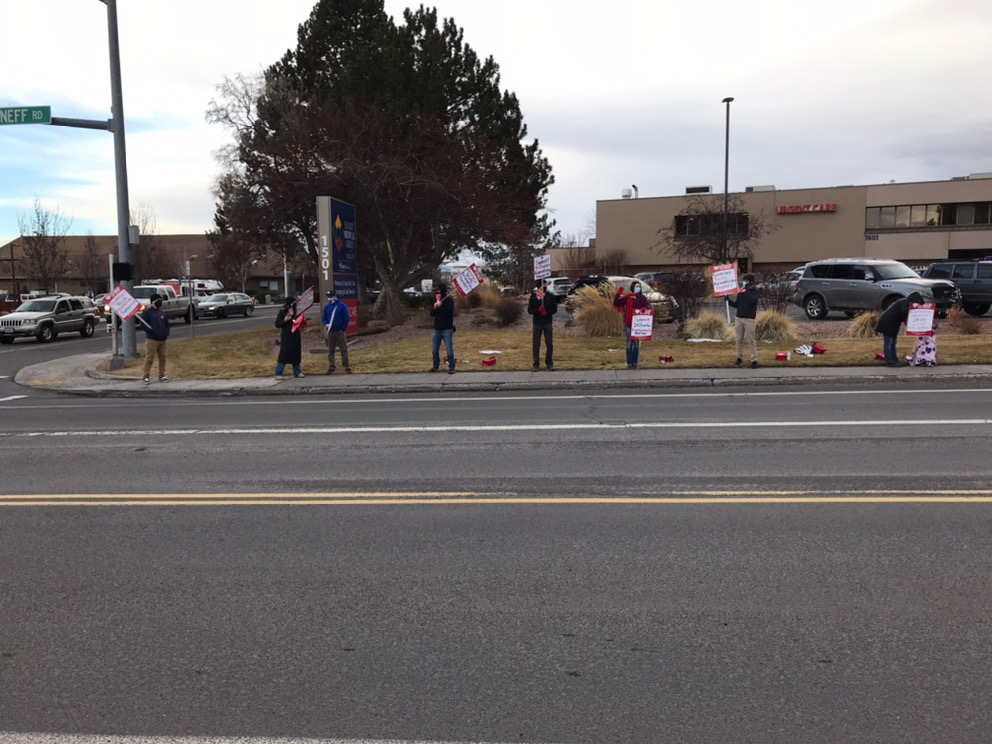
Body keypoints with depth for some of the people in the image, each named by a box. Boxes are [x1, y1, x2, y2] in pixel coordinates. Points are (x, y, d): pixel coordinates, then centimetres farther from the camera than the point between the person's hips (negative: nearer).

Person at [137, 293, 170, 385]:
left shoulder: (162, 313, 16)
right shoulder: (147, 312, -3)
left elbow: (167, 324, 22)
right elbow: (143, 325, -10)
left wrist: (166, 334, 4)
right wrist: (153, 332, -18)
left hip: (162, 339, 6)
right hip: (151, 339, -6)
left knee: (162, 358, 8)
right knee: (149, 358, -6)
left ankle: (162, 376, 17)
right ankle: (146, 377, -1)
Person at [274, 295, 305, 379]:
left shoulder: (297, 312, 11)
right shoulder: (282, 312, -3)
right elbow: (277, 324, -5)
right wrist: (285, 320, -19)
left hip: (296, 336, 6)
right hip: (286, 337, -6)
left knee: (296, 355, 10)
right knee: (283, 355, -7)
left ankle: (297, 372, 19)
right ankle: (278, 374, -3)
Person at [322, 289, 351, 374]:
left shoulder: (342, 306, -3)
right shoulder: (326, 307, 10)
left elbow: (347, 318, -4)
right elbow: (324, 318, 15)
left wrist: (343, 328, -8)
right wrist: (326, 324, -6)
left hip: (340, 331, -4)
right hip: (330, 332, 4)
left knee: (344, 350, -1)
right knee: (330, 351, 4)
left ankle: (347, 367, 4)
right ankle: (331, 368, 8)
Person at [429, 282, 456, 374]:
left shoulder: (449, 300, -6)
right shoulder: (436, 300, 10)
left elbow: (450, 313, -17)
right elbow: (432, 314, 10)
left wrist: (440, 306, -19)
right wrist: (434, 307, -10)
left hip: (447, 329, -6)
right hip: (437, 328, 6)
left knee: (449, 349, -8)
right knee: (434, 349, 11)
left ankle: (451, 367, -1)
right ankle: (436, 365, 27)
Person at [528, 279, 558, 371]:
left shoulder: (550, 296, 2)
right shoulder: (533, 296, 1)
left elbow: (555, 308, 3)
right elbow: (529, 310, 0)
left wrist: (547, 312, -15)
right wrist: (538, 310, -18)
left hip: (548, 323, 0)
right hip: (537, 323, 0)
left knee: (549, 344, 1)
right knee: (536, 344, 2)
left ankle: (549, 363, 12)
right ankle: (536, 364, 10)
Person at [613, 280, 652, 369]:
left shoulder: (643, 298, 5)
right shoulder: (627, 297, 2)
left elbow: (648, 307, -2)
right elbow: (616, 304, 0)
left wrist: (644, 309, -25)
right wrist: (618, 294, -13)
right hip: (628, 324, -1)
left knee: (637, 343, 3)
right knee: (629, 343, 2)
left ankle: (636, 363, 10)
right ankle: (629, 363, 8)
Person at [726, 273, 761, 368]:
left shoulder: (756, 291, -3)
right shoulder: (741, 291, 9)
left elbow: (752, 300, -22)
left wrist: (747, 290, -16)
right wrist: (728, 300, 0)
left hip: (749, 319, -5)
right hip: (739, 318, 5)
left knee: (751, 341, -5)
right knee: (739, 340, 9)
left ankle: (754, 360, -2)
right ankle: (739, 358, 18)